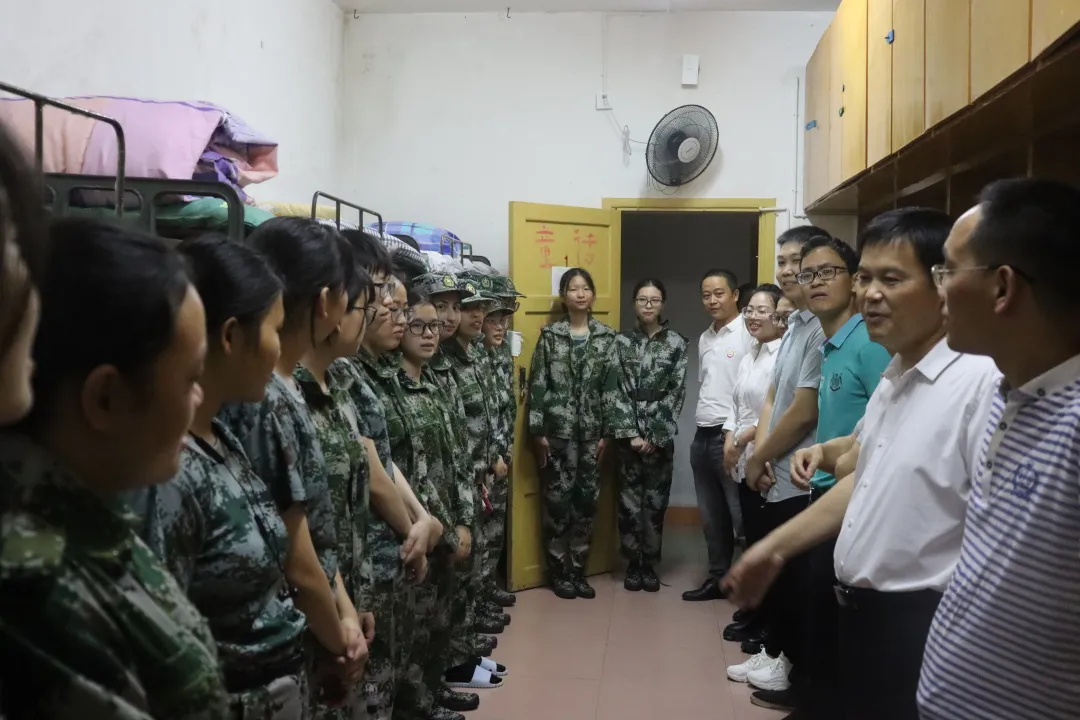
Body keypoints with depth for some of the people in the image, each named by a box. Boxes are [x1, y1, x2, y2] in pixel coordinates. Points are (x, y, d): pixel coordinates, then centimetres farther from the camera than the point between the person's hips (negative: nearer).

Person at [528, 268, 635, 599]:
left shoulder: (606, 337, 5)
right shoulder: (549, 336, -1)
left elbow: (612, 386, 3)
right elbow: (537, 385, -3)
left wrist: (608, 432, 0)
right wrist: (537, 432, -7)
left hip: (591, 432, 2)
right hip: (557, 430, -2)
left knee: (587, 499, 6)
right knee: (558, 500, 1)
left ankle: (578, 569, 20)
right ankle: (559, 571, 15)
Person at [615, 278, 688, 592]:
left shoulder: (677, 343, 2)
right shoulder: (621, 342, 3)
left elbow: (676, 394, -2)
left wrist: (656, 436, -8)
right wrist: (632, 434, -9)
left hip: (661, 436, 0)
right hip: (629, 436, 0)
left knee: (656, 500, 5)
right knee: (630, 500, 3)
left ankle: (650, 564, 19)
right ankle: (633, 564, 17)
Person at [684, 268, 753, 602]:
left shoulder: (750, 334, -11)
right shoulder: (704, 338, 16)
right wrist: (702, 423, 16)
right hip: (703, 436, 8)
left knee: (741, 516, -2)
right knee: (711, 516, 15)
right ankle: (717, 578, 26)